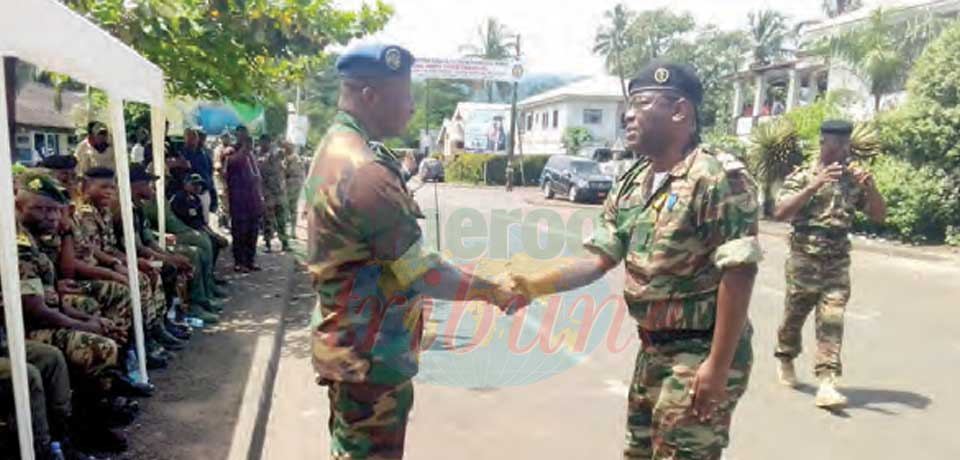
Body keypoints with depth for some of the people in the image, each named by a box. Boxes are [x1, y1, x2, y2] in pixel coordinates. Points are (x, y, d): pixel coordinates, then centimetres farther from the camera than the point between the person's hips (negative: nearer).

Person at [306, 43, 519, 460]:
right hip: (370, 355, -10)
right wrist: (492, 292, -10)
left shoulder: (334, 151, 7)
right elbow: (420, 274, -22)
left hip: (352, 345, 10)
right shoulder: (364, 171, -26)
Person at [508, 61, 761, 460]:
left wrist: (718, 366, -21)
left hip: (701, 355, -8)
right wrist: (533, 286, -12)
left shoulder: (718, 179, -18)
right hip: (652, 351, 8)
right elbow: (598, 259, 2)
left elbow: (738, 275, -21)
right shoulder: (630, 187, 7)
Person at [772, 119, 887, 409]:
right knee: (794, 315, 11)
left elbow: (879, 216, 5)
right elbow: (780, 214, -18)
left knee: (832, 321, -6)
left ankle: (827, 383, -7)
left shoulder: (852, 180, 6)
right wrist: (815, 185, -26)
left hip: (838, 264, 2)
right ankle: (785, 360, 36)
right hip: (804, 260, -2)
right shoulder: (801, 176, -4)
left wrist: (870, 186, -12)